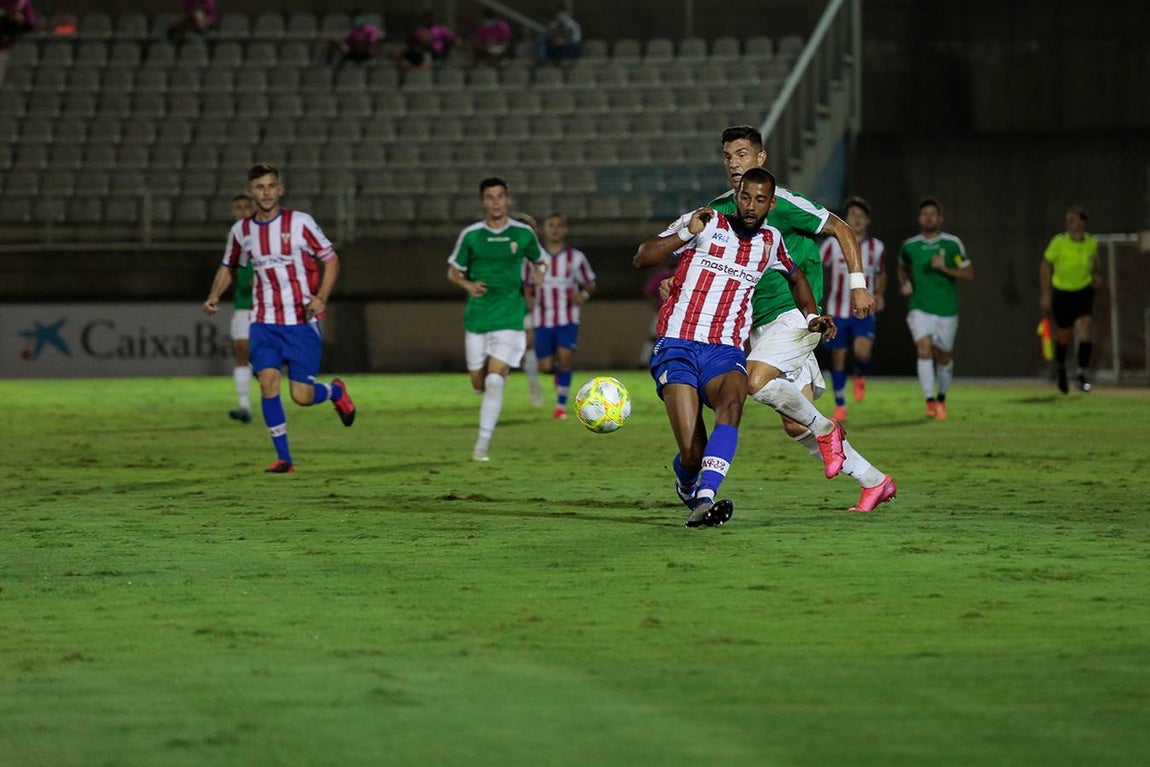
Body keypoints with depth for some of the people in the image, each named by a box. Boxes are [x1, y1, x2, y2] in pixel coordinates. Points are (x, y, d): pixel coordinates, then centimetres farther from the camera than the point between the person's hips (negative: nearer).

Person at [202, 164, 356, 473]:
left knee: (302, 396, -7)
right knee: (267, 382, -14)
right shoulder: (241, 230, 5)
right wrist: (214, 296, 2)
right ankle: (283, 457, -4)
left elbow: (330, 259, -2)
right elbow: (229, 267, 21)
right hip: (264, 321, 3)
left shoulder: (300, 222, -7)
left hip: (301, 321, -3)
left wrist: (321, 298, -18)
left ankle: (336, 391, 30)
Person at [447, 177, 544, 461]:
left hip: (510, 318, -2)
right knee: (478, 383, 5)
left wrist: (539, 271, -7)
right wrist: (468, 284, -14)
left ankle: (482, 445, -9)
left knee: (495, 380, -15)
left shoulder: (523, 233, 0)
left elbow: (539, 260, 16)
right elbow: (453, 270, 7)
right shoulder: (470, 235, -1)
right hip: (477, 318, 2)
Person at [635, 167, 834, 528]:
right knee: (692, 454, -17)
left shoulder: (770, 241, 15)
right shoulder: (706, 223, 2)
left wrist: (812, 316, 23)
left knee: (731, 403, -36)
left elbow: (796, 277, 38)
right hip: (678, 347, -3)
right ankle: (686, 487, 22)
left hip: (726, 353, 3)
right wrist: (687, 232, -14)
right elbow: (642, 258, -3)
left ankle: (705, 500, -45)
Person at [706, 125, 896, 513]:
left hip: (795, 315, -7)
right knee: (796, 427, 3)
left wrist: (858, 284, -10)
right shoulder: (719, 210, 8)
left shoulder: (781, 203, -10)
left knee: (756, 381, -30)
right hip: (762, 323, 7)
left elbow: (841, 229, -4)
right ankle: (875, 482, 15)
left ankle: (826, 429, -5)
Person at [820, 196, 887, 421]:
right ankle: (840, 407, 20)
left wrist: (879, 295, 4)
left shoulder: (877, 248, 2)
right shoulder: (833, 244, -5)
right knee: (838, 359, 3)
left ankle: (860, 377, 13)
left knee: (862, 352, -22)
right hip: (837, 312, 0)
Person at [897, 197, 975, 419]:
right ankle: (930, 400, -24)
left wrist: (945, 268, -17)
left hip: (947, 309, 0)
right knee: (924, 348, -22)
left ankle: (941, 398, 34)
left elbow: (969, 274, -2)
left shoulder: (952, 244, -3)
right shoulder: (909, 246, 2)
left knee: (944, 357, 10)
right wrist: (904, 283, 3)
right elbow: (902, 267, 23)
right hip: (920, 308, 0)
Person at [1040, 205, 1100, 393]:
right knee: (1064, 335, 7)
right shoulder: (1059, 242, -15)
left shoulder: (1092, 242, -6)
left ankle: (1083, 372, -17)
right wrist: (1046, 295, -8)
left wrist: (1096, 274, 1)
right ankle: (1060, 367, 37)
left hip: (1084, 292, 1)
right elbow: (1045, 267, -6)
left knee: (1086, 326, -19)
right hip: (1062, 292, -1)